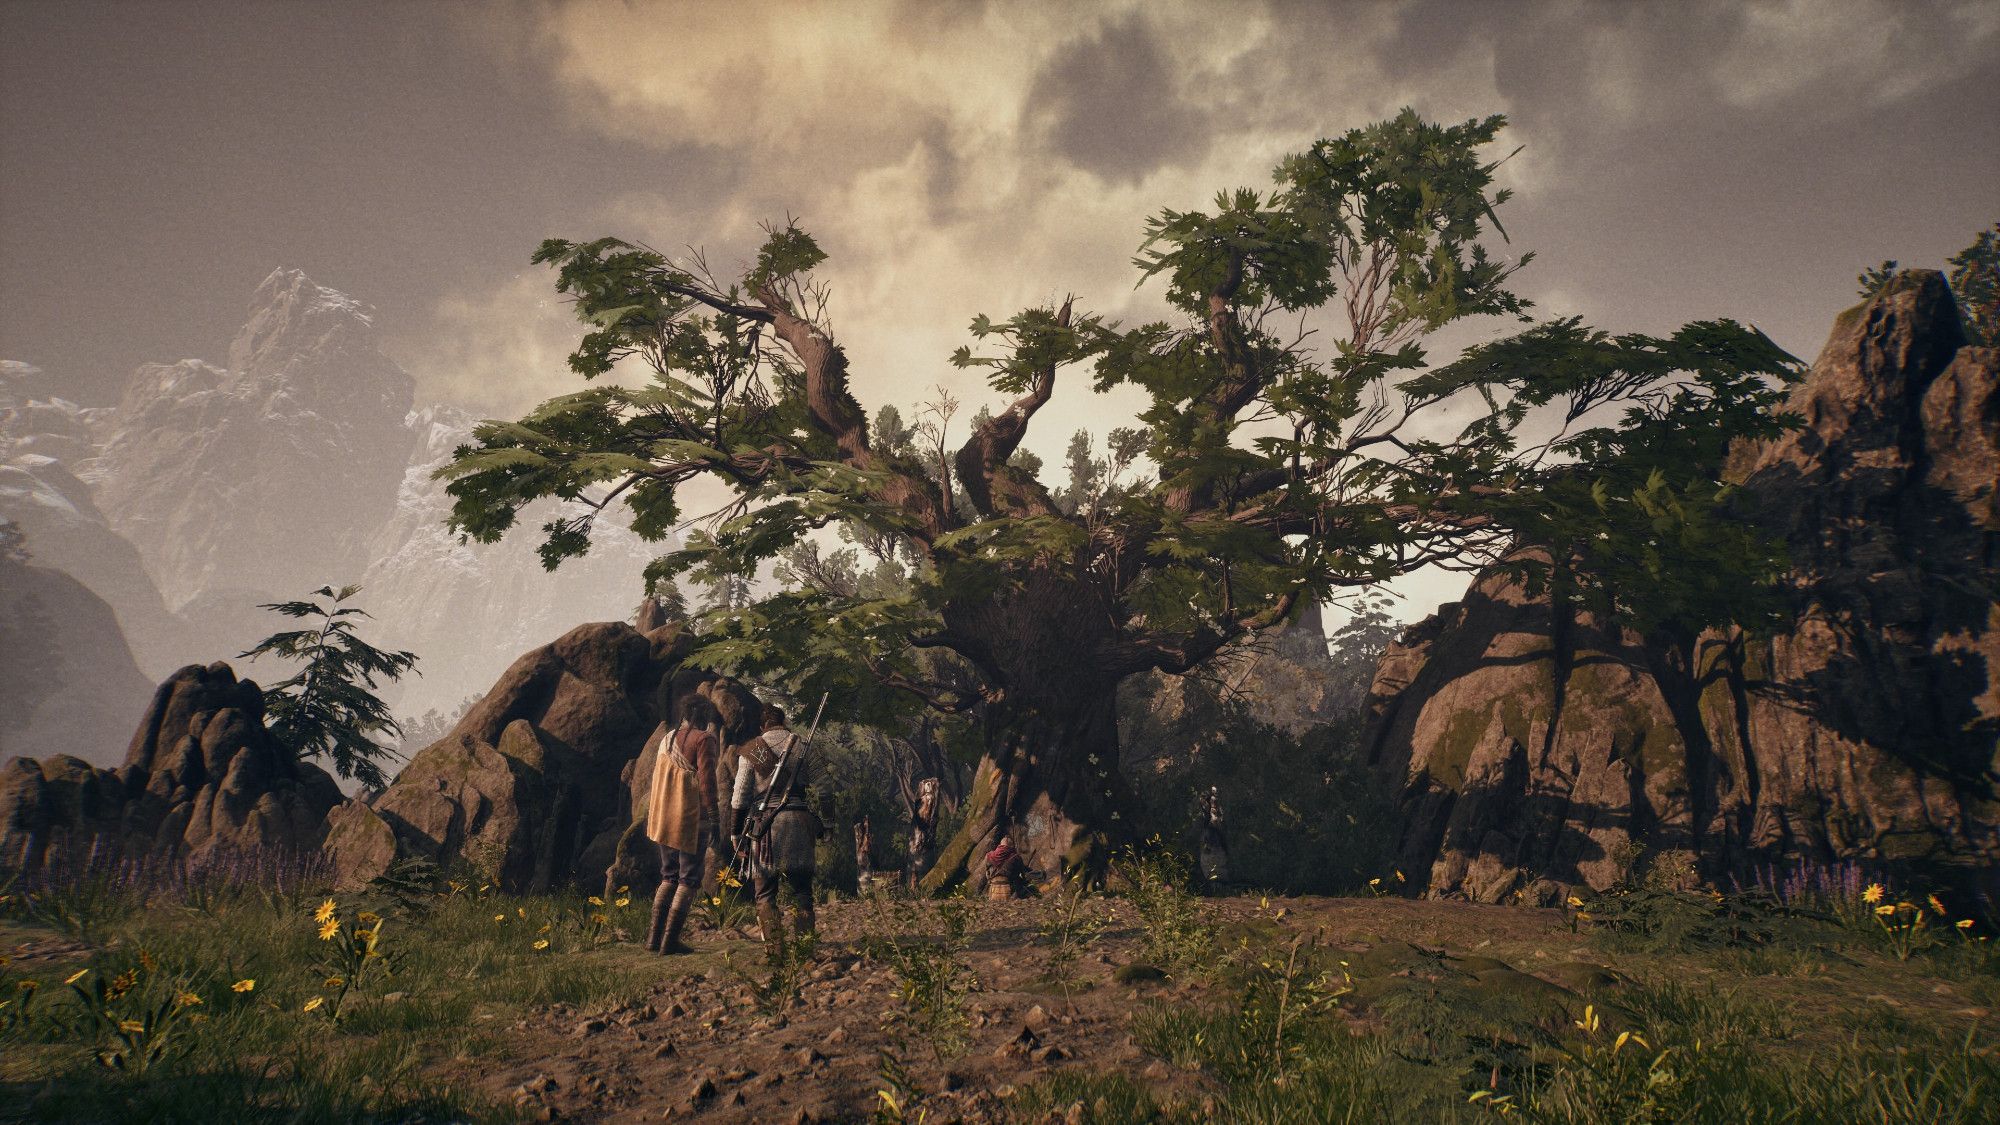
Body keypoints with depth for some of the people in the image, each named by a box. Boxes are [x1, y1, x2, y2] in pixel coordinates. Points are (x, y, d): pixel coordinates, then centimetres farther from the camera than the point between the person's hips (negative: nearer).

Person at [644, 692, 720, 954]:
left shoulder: (665, 738, 14)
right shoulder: (703, 739, -9)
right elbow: (706, 779, -15)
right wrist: (713, 816, -13)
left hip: (663, 818, 7)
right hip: (690, 818, -7)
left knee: (670, 876, 16)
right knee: (689, 879, 0)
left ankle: (654, 936, 11)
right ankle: (670, 940, -3)